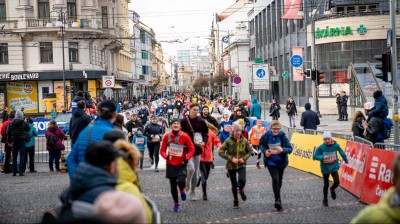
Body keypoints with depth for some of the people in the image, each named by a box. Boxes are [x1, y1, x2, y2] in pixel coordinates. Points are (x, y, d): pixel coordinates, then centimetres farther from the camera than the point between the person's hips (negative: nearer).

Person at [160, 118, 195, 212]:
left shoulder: (185, 136, -8)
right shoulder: (167, 136, -2)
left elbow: (191, 149, -1)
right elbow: (162, 150, 5)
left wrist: (187, 158, -14)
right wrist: (166, 156, -15)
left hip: (181, 165, -2)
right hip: (171, 165, 2)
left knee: (181, 182, -22)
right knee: (173, 186, 7)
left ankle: (182, 190, 14)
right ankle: (176, 204, 25)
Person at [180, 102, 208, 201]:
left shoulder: (201, 121, 1)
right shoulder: (183, 121, -5)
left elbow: (206, 134, 8)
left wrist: (204, 142, -10)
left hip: (197, 149, 3)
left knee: (196, 172, 9)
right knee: (191, 168, -21)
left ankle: (192, 191, 25)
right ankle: (187, 184, 7)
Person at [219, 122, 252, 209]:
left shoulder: (244, 141, -2)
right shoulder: (228, 141, -10)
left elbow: (249, 151, 11)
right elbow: (221, 152, -10)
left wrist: (244, 158, -7)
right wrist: (231, 158, -18)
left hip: (241, 165, 1)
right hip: (231, 166, -1)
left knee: (242, 180, -22)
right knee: (234, 185, 9)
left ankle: (241, 190, 14)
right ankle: (235, 201, 29)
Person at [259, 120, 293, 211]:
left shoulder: (283, 136, -14)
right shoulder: (266, 136, -12)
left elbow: (290, 148, -13)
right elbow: (261, 144, 6)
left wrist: (282, 150, -33)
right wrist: (265, 151, -14)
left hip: (281, 162, 2)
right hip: (270, 162, -2)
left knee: (279, 180, 18)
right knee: (275, 179, -19)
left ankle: (277, 198, 40)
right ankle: (278, 200, -16)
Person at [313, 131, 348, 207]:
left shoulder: (336, 145, -12)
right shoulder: (321, 147, -16)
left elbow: (342, 153, 4)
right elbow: (315, 156, -13)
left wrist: (346, 160, 16)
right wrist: (323, 157, -29)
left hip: (334, 167, 1)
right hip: (325, 168, -1)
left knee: (337, 182, -12)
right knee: (326, 184, 10)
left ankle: (332, 189, 26)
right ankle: (325, 199, 31)